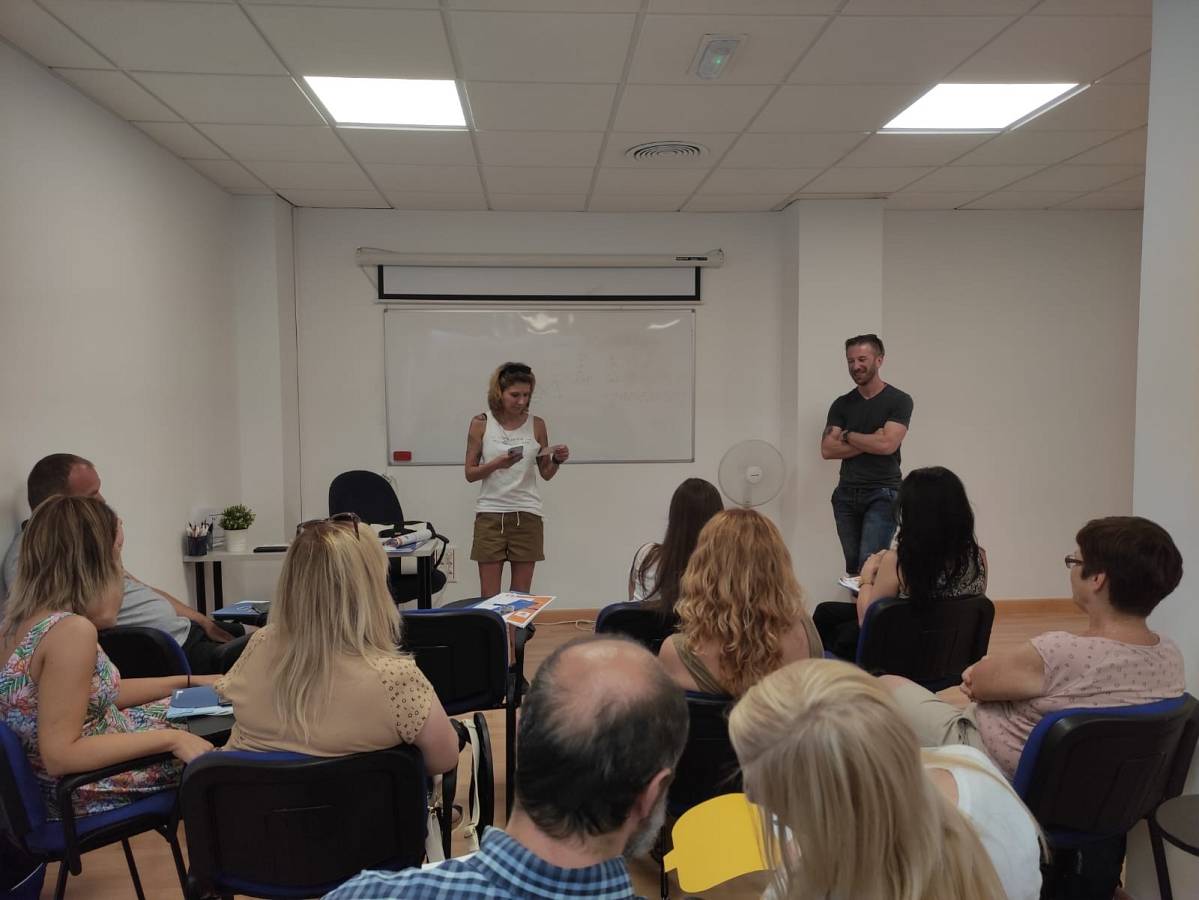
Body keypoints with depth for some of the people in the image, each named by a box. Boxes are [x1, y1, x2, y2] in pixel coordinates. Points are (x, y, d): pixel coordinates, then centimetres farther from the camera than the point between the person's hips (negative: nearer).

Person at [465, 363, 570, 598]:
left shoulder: (536, 424, 2)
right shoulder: (481, 423, -1)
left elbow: (546, 474, 10)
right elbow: (470, 474, 0)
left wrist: (557, 460, -11)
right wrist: (496, 464, -17)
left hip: (527, 514, 1)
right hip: (490, 514, -1)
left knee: (522, 596, 6)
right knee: (489, 596, 3)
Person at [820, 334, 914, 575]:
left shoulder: (899, 401, -2)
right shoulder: (841, 404, 10)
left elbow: (887, 445, -14)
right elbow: (827, 450, 0)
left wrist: (847, 435, -2)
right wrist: (869, 441, -9)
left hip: (882, 494, -4)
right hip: (846, 494, 4)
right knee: (853, 566, 6)